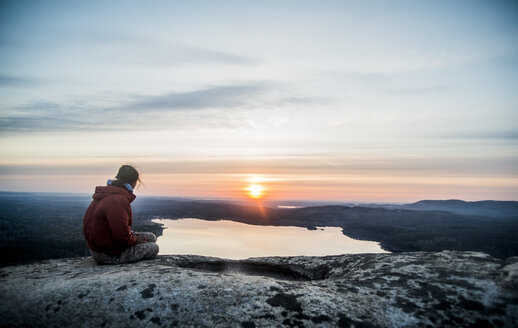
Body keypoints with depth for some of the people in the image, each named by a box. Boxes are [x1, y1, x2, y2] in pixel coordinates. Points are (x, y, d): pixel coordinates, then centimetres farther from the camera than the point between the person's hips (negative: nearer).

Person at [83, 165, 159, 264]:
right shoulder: (118, 200, -28)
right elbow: (121, 236, -30)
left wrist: (131, 234, 4)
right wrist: (135, 240, -10)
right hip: (107, 255, -10)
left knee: (151, 237, 10)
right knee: (153, 248, -5)